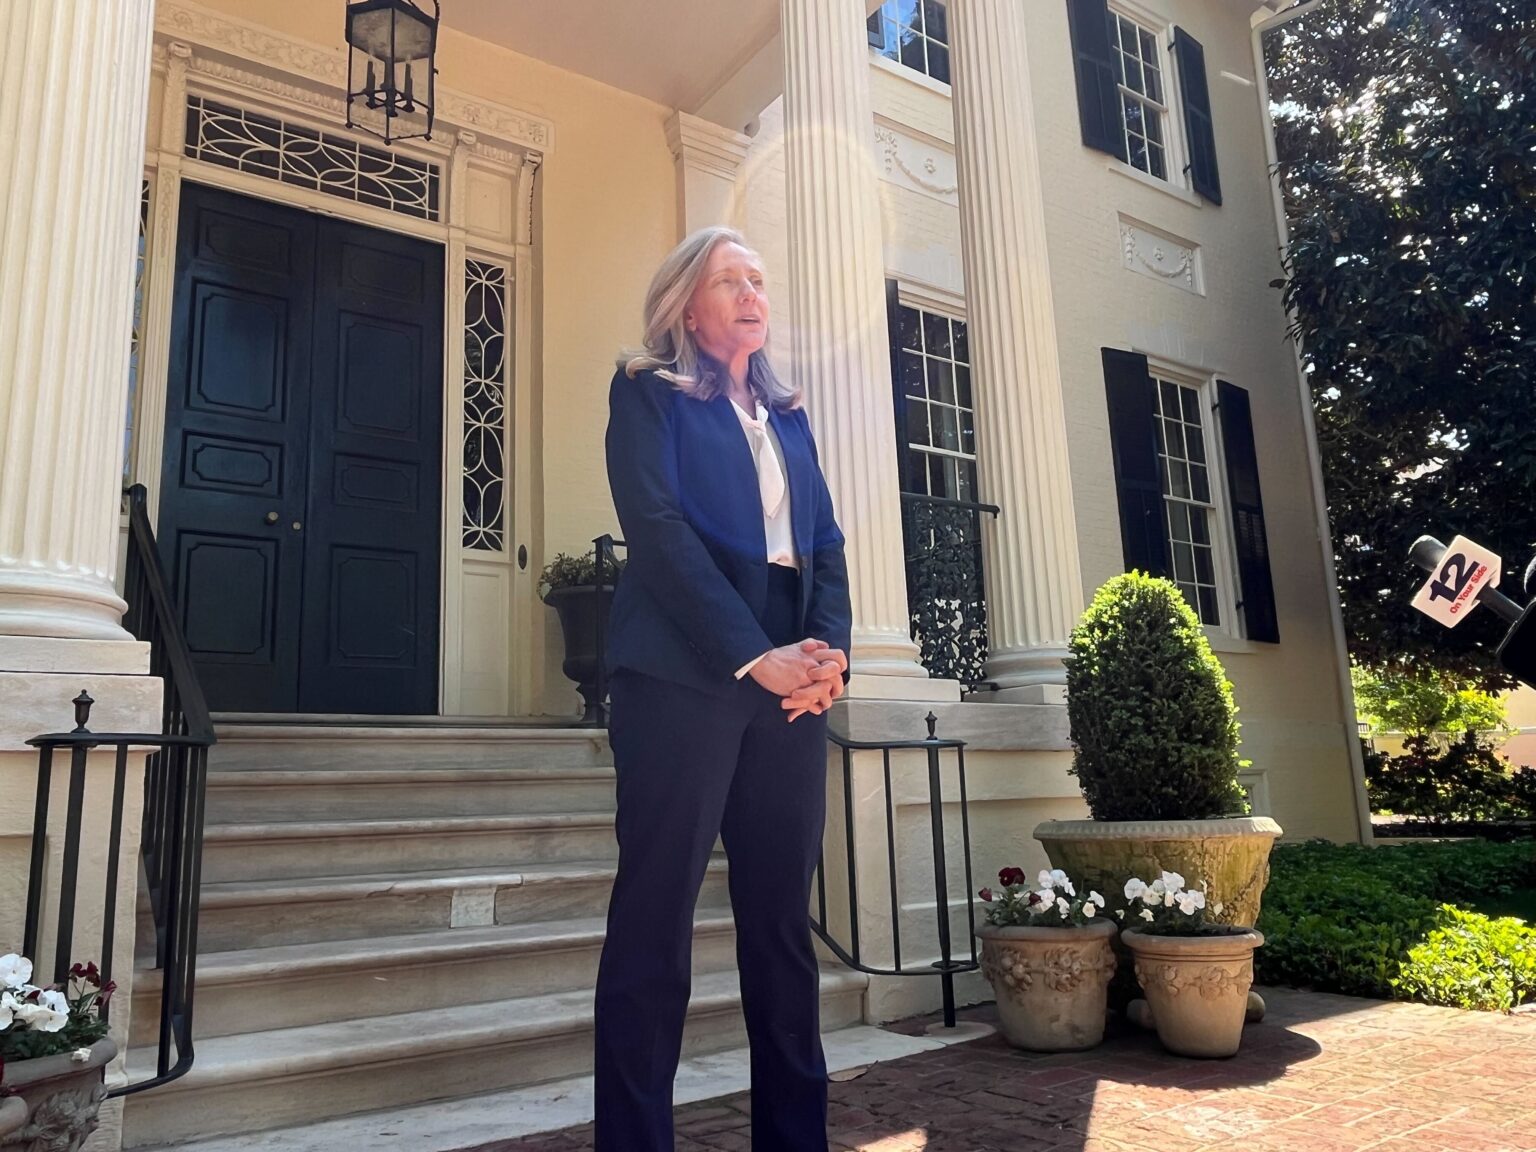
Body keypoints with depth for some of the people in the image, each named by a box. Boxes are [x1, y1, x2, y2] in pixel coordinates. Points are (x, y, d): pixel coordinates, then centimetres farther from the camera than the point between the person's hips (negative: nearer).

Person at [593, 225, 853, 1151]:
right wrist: (754, 656, -15)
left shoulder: (789, 415, 23)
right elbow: (657, 528, -7)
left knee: (783, 919, 7)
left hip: (790, 680, 5)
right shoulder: (648, 392, 7)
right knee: (655, 918, -3)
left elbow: (826, 542, 14)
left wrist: (829, 650, -5)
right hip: (684, 674, -5)